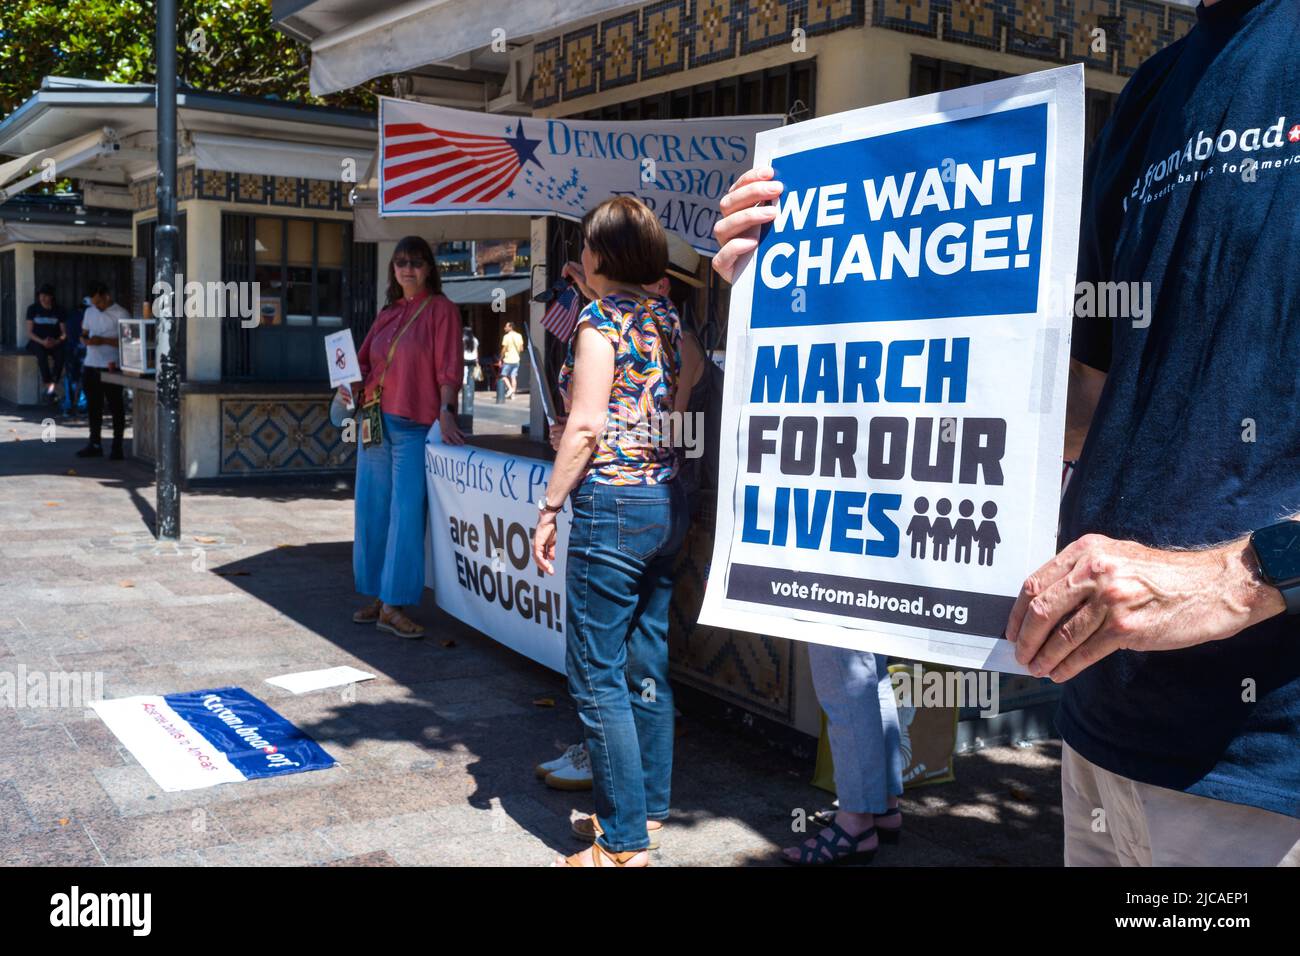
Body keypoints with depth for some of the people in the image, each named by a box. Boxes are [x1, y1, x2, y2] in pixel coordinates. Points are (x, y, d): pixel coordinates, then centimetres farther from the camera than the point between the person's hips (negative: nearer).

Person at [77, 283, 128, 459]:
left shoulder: (121, 314, -7)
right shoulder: (89, 312, 13)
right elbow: (84, 333, 21)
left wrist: (103, 341, -19)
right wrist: (85, 339, -3)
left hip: (110, 367, -6)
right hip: (90, 365, 6)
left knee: (116, 408, 0)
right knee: (93, 406, 10)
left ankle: (117, 447, 6)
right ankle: (95, 444, 19)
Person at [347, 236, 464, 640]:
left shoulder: (440, 309, -1)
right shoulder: (387, 313, 16)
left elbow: (448, 366, -10)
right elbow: (364, 361, 20)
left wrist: (446, 411, -21)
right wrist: (354, 383, -1)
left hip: (414, 425, -6)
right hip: (375, 421, 6)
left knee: (407, 513, -8)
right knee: (373, 511, 9)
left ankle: (393, 606, -4)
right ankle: (379, 599, 20)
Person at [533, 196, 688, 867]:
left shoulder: (602, 317, -9)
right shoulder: (667, 316, 13)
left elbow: (586, 425, -16)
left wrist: (549, 508, -11)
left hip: (612, 504, -8)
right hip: (668, 502, 8)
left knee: (597, 675, -1)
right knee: (648, 667, 16)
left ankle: (623, 843, 4)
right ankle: (647, 808, 27)